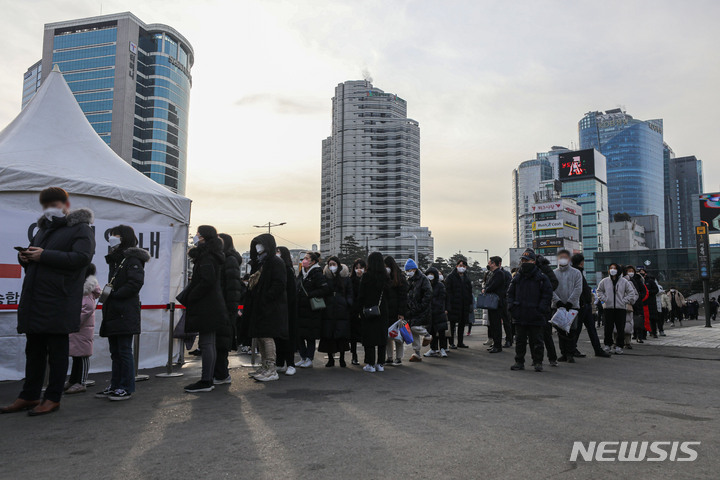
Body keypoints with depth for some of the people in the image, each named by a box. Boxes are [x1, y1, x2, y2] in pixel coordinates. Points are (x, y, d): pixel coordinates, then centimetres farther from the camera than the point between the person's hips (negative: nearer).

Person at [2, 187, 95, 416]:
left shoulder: (81, 229, -3)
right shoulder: (44, 228, 22)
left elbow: (81, 258, -17)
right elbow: (33, 254, 30)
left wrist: (44, 255, -19)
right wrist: (25, 258, 5)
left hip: (59, 303, -8)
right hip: (34, 300, 8)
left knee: (57, 350, 1)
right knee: (34, 350, 14)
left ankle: (53, 399, 10)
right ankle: (29, 396, 23)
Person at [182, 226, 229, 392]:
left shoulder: (206, 257, -14)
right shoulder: (213, 256, 16)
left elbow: (208, 281, -24)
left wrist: (190, 297, -16)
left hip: (206, 308, -10)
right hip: (212, 306, 10)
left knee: (206, 343, -5)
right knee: (209, 343, 12)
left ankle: (205, 382, 0)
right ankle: (208, 380, 19)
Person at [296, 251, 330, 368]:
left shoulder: (317, 274, -10)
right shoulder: (302, 273, 13)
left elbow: (326, 289, -19)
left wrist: (309, 295, -18)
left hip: (311, 311, -7)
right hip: (301, 310, 7)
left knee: (310, 336, 0)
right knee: (299, 335, 8)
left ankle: (309, 360, 11)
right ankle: (303, 358, 20)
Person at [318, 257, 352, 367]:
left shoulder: (345, 278, 7)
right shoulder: (325, 277, 9)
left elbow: (349, 294, 9)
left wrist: (349, 304, -6)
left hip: (342, 311, -1)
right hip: (328, 310, 1)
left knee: (342, 335, -1)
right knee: (328, 336, 1)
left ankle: (342, 359, 13)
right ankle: (330, 359, 13)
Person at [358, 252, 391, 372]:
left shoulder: (366, 276, -10)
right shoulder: (385, 276, -1)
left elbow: (361, 295, -7)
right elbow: (388, 294, 6)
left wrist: (361, 310, 1)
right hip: (382, 310, 3)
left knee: (369, 335, 3)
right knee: (381, 335, 9)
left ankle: (370, 364, 3)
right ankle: (379, 363, 14)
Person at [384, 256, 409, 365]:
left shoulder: (400, 278, -6)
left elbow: (403, 297, -9)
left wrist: (401, 313, -15)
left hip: (396, 312, -5)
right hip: (386, 311, 5)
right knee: (387, 335, 8)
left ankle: (399, 358, 11)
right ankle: (390, 358, 16)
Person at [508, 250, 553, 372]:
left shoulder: (541, 278, -3)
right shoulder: (517, 278, 9)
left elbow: (547, 294, -3)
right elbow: (510, 293, 16)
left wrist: (540, 309, -12)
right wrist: (512, 307, 2)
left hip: (535, 316, -3)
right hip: (520, 316, 4)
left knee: (536, 340, 4)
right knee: (520, 340, 10)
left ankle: (538, 362, 16)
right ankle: (519, 362, 18)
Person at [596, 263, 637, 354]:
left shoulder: (624, 281, 2)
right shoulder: (604, 281, 5)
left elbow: (631, 292, 8)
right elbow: (599, 291, 18)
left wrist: (624, 300, -2)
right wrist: (603, 299, 4)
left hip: (620, 308, -1)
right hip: (608, 307, 1)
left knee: (620, 328, -1)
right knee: (608, 327, 4)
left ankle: (619, 346, 8)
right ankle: (607, 345, 14)